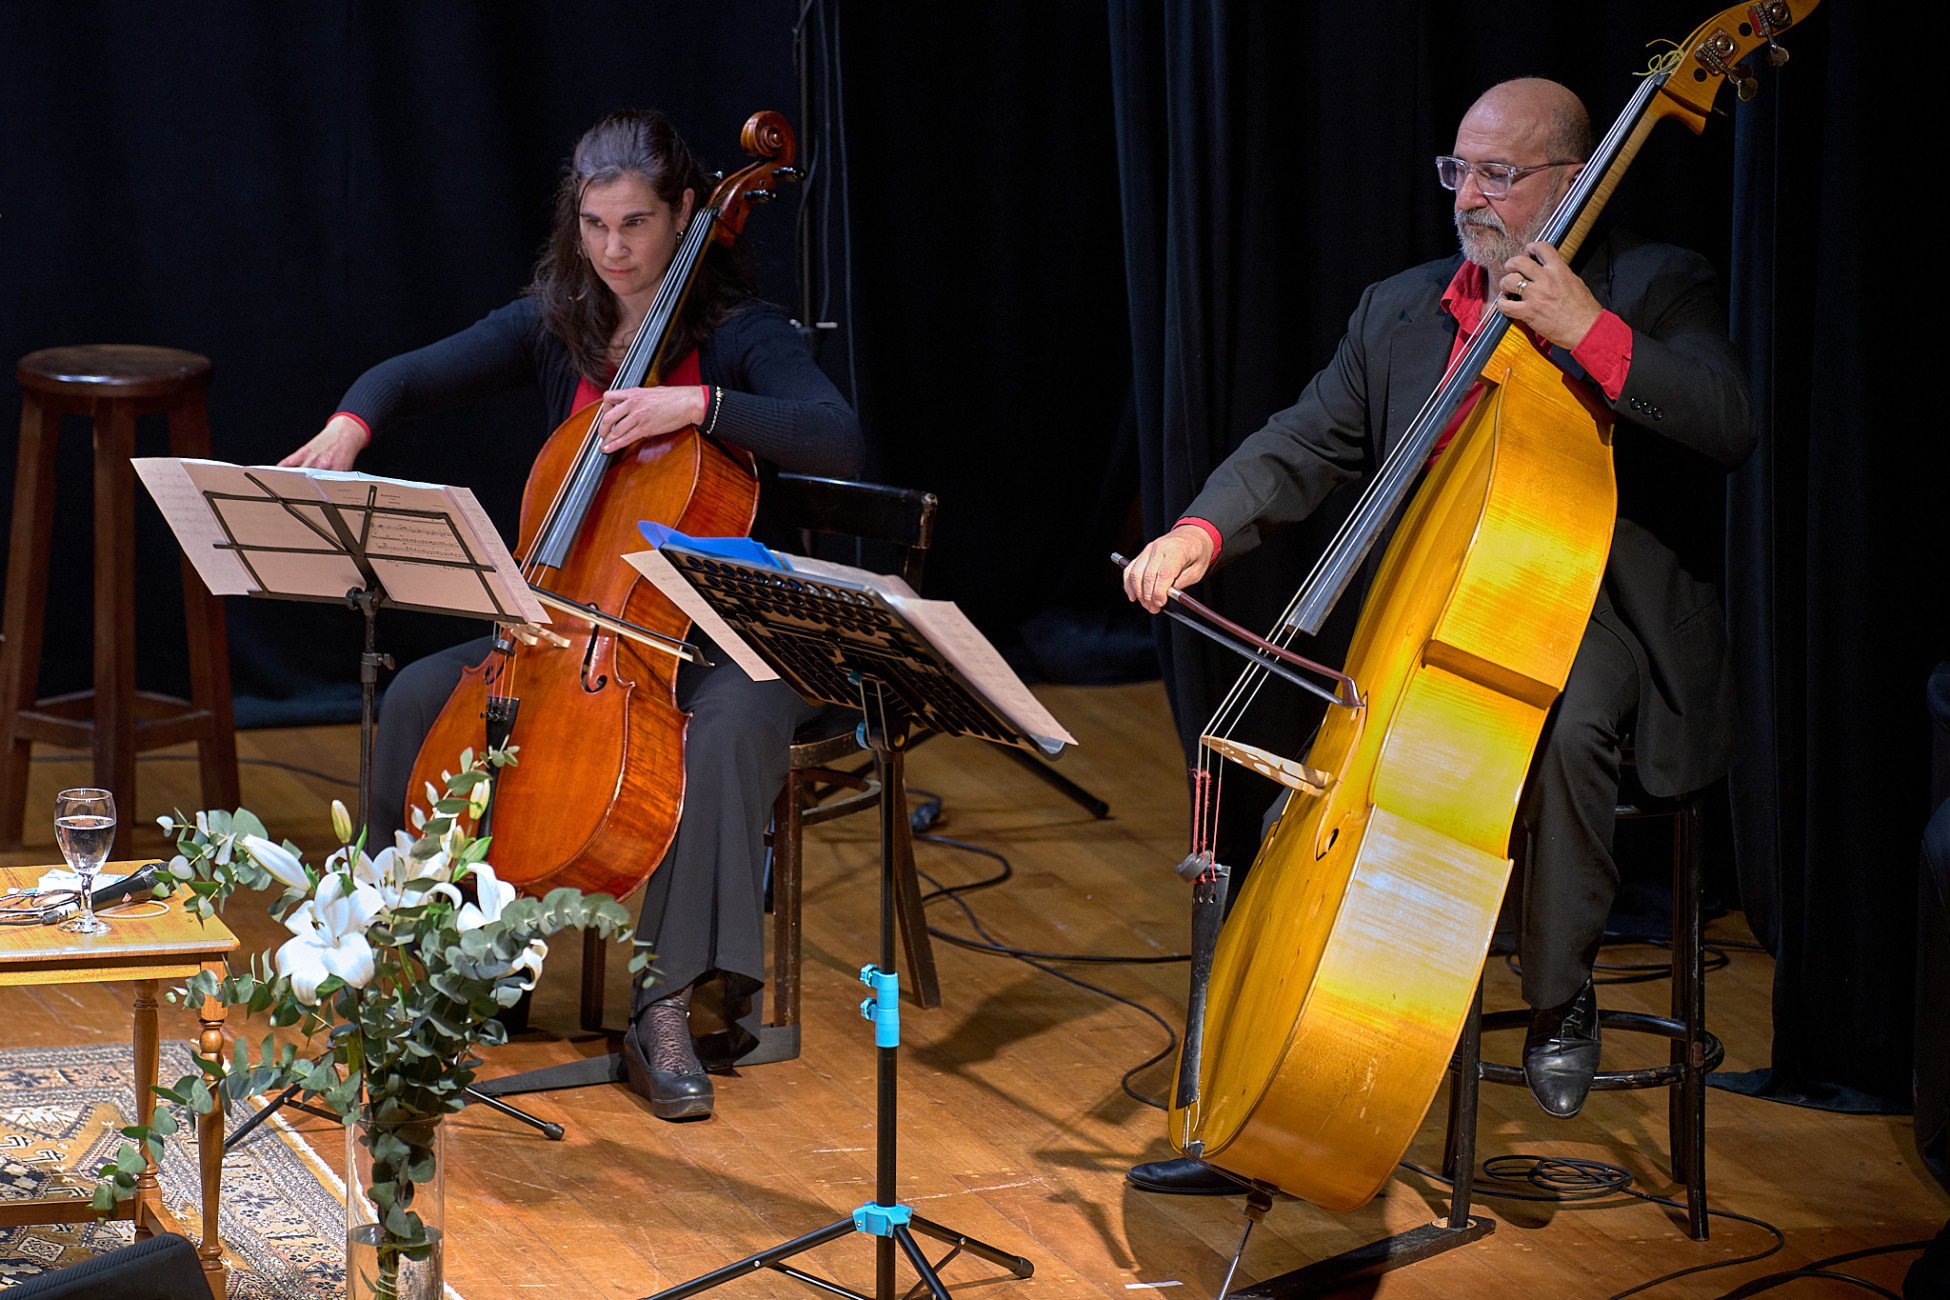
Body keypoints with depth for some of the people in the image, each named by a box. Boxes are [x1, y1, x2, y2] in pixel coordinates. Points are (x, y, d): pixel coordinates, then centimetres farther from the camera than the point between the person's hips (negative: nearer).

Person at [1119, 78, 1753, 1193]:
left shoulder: (1657, 287, -1)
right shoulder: (1399, 311, 13)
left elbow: (1730, 429, -18)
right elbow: (1305, 445, 7)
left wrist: (1590, 331, -27)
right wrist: (1204, 531, -13)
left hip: (1597, 617, -5)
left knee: (1567, 728, -38)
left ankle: (1561, 996, -14)